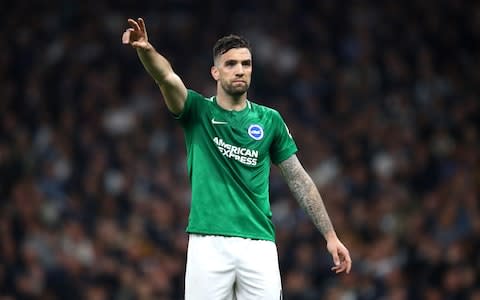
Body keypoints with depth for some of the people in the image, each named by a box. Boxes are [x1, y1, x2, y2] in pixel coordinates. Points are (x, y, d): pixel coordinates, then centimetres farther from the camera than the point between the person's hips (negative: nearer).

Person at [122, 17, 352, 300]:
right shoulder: (198, 111, 5)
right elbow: (167, 77, -16)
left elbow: (299, 180, 14)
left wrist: (331, 235, 11)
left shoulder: (270, 120, 10)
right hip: (208, 242, -2)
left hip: (258, 243, 2)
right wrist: (146, 49, -37)